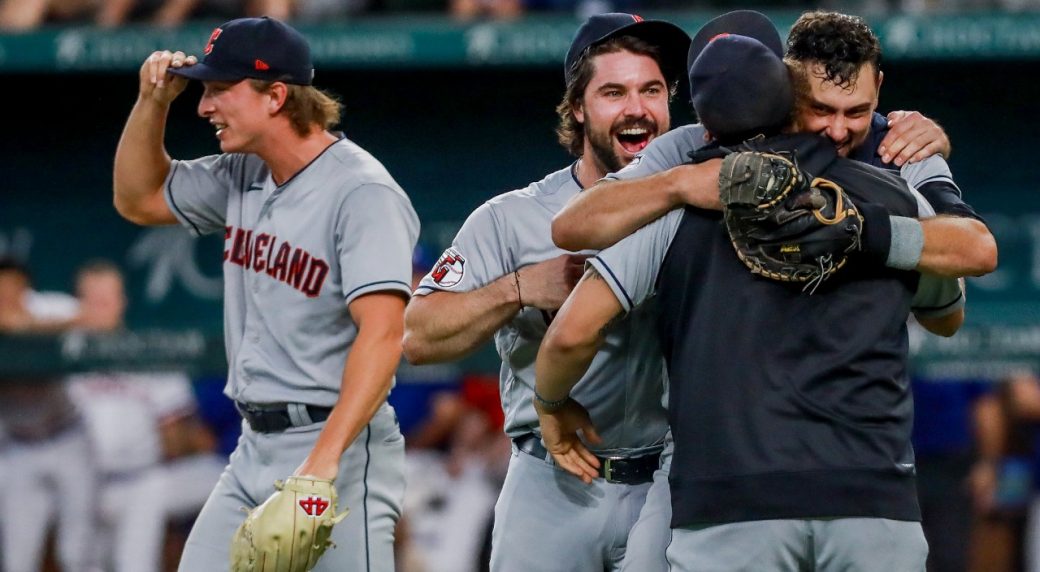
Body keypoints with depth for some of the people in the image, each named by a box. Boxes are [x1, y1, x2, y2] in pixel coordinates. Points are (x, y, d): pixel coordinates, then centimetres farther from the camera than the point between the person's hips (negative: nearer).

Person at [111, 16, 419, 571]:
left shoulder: (362, 192, -15)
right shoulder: (243, 177, 12)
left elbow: (382, 333, -25)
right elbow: (138, 198, 28)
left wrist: (325, 459, -34)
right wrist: (153, 102, 10)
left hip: (340, 445, -8)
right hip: (253, 450, 8)